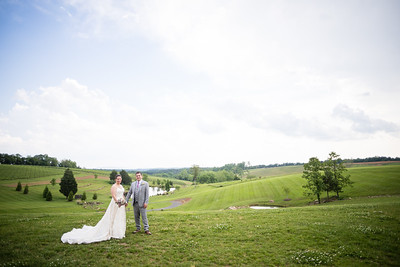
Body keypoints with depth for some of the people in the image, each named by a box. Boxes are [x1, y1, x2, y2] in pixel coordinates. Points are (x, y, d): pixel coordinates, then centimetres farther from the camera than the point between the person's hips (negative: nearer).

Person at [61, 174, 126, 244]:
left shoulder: (121, 186, 14)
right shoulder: (114, 186, -11)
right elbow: (113, 195, -18)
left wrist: (124, 201, 11)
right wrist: (118, 202, -26)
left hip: (121, 204, 8)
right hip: (115, 204, -8)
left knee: (121, 218, 11)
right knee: (113, 218, -2)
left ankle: (119, 232, 22)